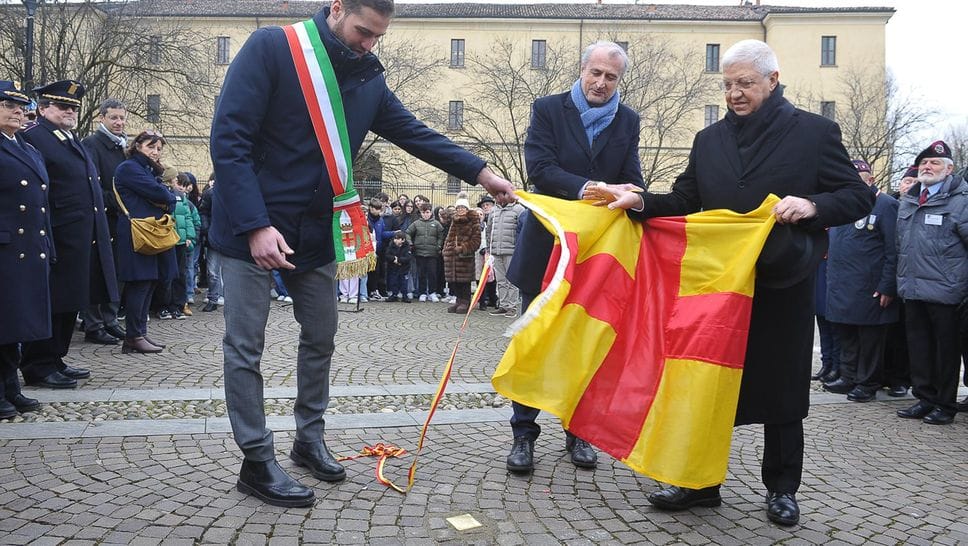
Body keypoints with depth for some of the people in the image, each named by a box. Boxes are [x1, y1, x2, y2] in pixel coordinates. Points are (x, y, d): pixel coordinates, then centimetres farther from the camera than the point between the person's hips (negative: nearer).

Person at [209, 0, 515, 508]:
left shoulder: (367, 80, 4)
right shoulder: (271, 47, -14)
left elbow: (417, 134, 8)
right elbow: (228, 138, -19)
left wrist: (482, 173, 0)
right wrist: (256, 225, -25)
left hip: (315, 230, 6)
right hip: (252, 226, -6)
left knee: (320, 339, 11)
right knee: (245, 347, -1)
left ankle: (309, 438, 28)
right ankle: (257, 460, 10)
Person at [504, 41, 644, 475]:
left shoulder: (628, 122, 6)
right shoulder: (548, 109, -4)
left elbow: (632, 180, 2)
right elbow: (540, 168, -16)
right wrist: (587, 188, -29)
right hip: (548, 244, -2)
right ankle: (523, 434, 15)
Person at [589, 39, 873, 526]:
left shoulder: (815, 132, -1)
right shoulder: (709, 140, 10)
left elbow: (859, 196, -1)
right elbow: (684, 202, 6)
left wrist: (812, 206, -21)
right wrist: (640, 202, -12)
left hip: (782, 287, -3)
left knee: (781, 389, 9)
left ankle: (782, 488, 26)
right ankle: (701, 482, 24)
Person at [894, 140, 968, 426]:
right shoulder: (907, 201, 13)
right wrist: (902, 278, 18)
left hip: (944, 292, -6)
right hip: (913, 290, 6)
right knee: (919, 347, 13)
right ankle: (925, 398, 24)